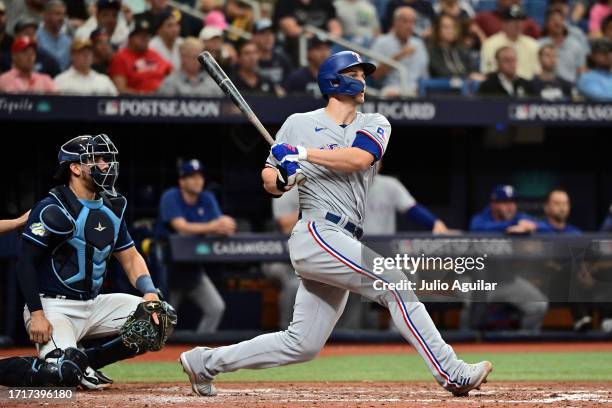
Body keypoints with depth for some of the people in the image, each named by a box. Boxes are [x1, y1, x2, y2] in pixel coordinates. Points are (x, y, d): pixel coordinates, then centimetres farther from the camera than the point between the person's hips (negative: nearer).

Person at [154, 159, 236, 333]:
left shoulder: (207, 199, 1)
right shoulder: (171, 197, -13)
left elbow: (220, 228, -13)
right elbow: (181, 227, -29)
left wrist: (226, 225, -39)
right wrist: (211, 227, -44)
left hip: (194, 269, 5)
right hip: (169, 266, -5)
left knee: (216, 308, -8)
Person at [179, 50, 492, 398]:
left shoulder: (375, 124, 12)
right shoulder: (299, 124, 6)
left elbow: (359, 158, -9)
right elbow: (269, 179, 11)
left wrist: (303, 154, -13)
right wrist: (282, 179, -12)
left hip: (342, 244, 6)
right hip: (317, 234, -6)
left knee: (302, 345, 8)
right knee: (394, 283, -20)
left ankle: (207, 361, 20)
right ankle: (451, 372, -22)